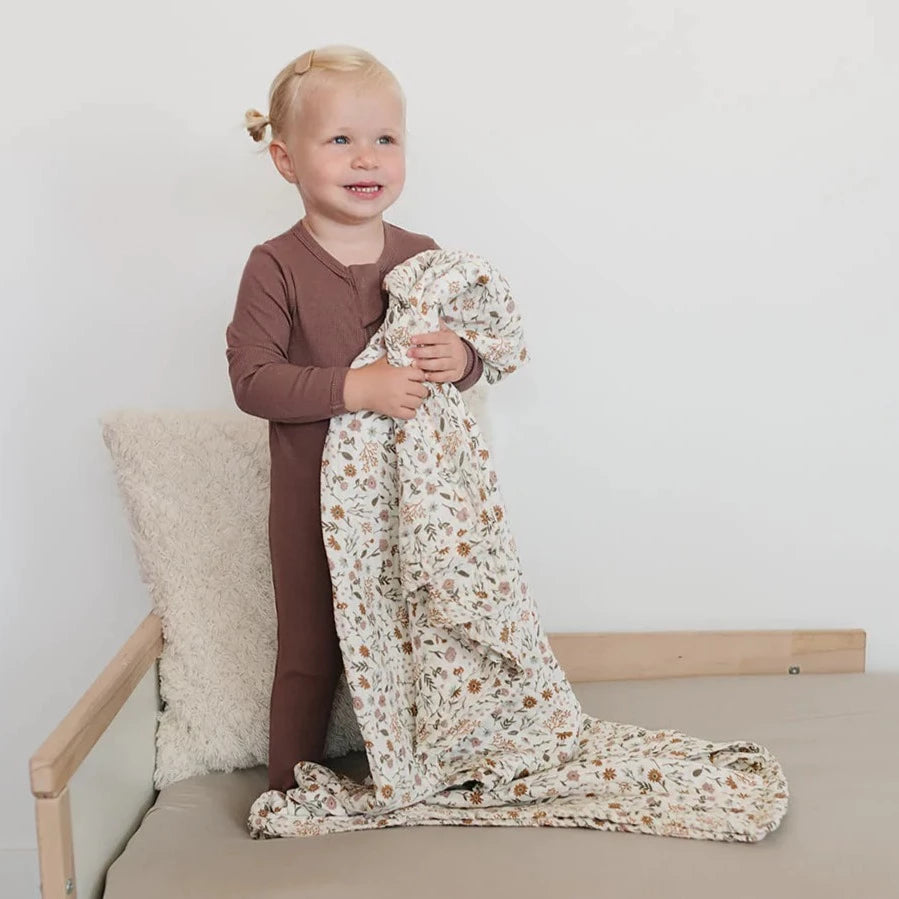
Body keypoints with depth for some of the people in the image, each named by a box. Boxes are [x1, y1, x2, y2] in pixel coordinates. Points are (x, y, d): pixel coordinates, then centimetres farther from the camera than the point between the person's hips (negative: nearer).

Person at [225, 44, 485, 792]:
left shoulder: (423, 257, 0)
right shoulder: (275, 268, -13)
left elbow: (473, 352, 7)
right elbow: (251, 379, -19)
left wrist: (460, 359, -17)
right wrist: (354, 388, -29)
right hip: (315, 497, -3)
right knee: (310, 652, 10)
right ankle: (292, 790, 28)